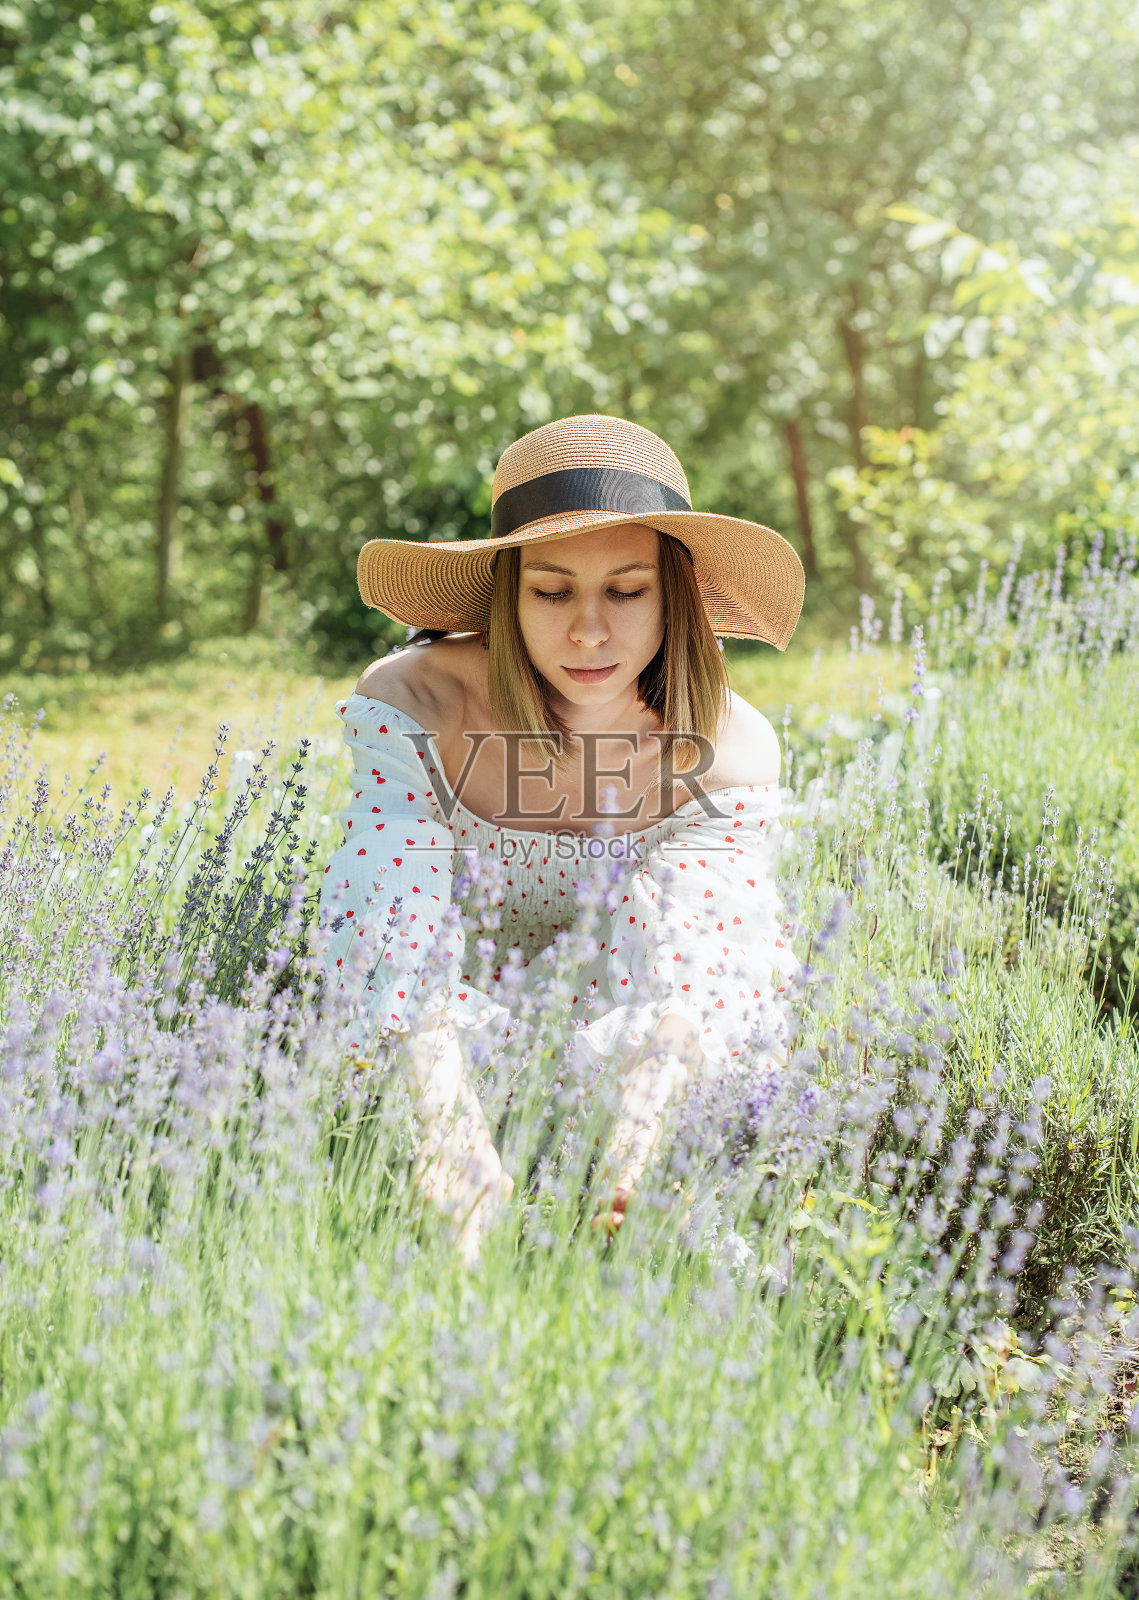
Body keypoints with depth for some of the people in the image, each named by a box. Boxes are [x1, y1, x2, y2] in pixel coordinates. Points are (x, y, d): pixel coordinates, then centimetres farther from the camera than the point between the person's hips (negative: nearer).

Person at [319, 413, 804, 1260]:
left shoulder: (728, 753, -19)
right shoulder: (413, 707, -22)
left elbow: (689, 996, -28)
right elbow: (400, 955, -30)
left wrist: (622, 1170, -49)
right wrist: (452, 1124, -50)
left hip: (616, 1065, 2)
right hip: (460, 1060, -1)